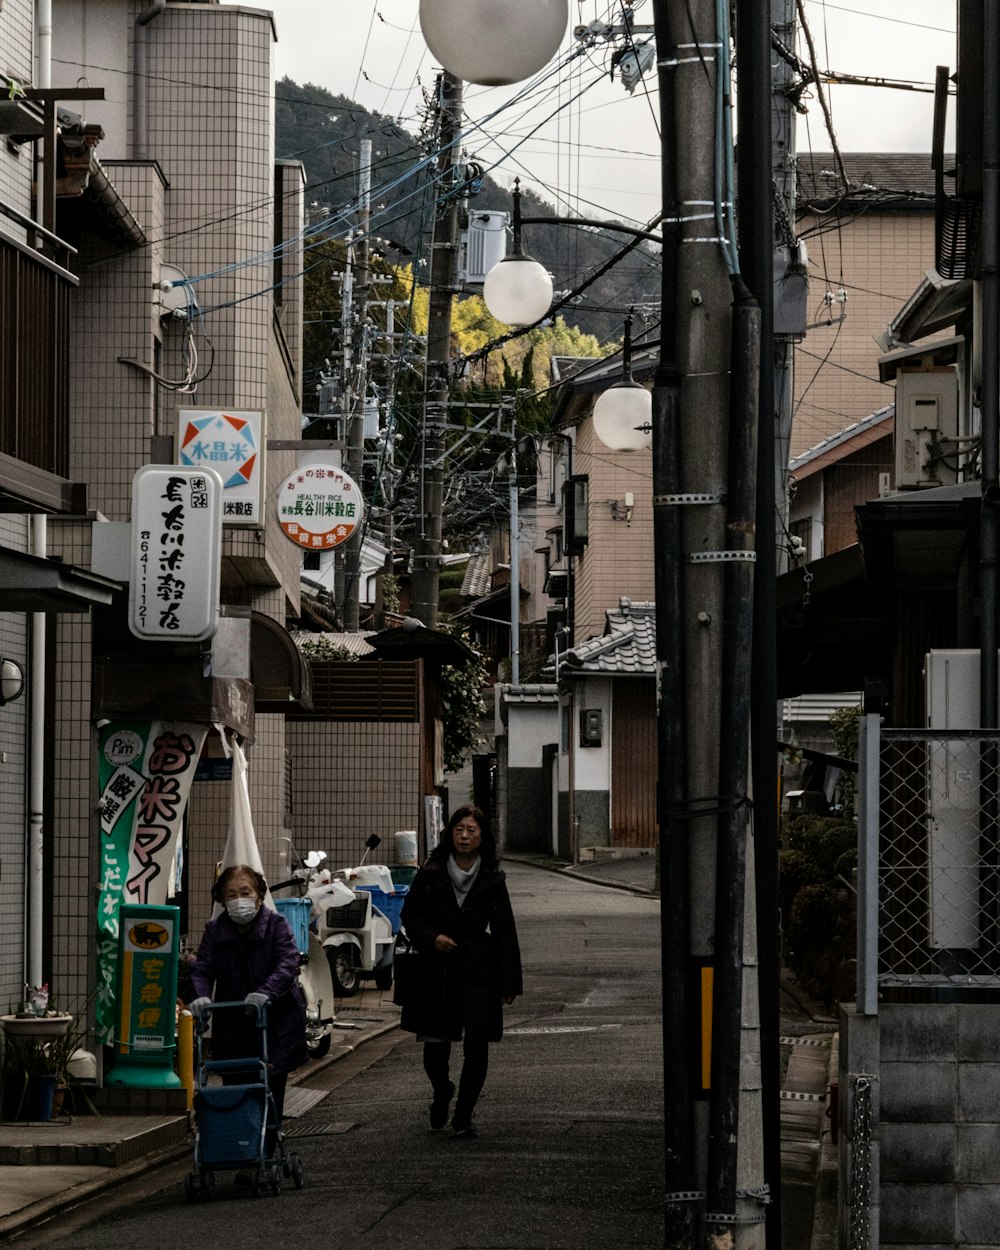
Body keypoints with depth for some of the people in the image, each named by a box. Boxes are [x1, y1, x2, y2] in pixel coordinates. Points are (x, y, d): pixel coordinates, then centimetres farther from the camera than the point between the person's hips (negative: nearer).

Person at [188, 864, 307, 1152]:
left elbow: (287, 964, -18)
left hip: (276, 1023, -2)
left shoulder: (277, 925, -5)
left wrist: (267, 992, -37)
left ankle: (265, 1154, 7)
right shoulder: (215, 931, 4)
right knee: (234, 1087, -1)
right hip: (232, 1026, 2)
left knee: (270, 1086, -2)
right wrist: (201, 995, -27)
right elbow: (202, 968, -4)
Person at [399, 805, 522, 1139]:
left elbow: (505, 932, 4)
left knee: (476, 1046, -4)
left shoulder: (492, 879, 2)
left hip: (478, 973, 0)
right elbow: (409, 915, 9)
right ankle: (442, 1090, 31)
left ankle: (463, 1117, 9)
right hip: (437, 970, 0)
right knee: (435, 1048, -2)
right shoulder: (430, 874, 1)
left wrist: (509, 983, 1)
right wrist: (432, 938, -11)